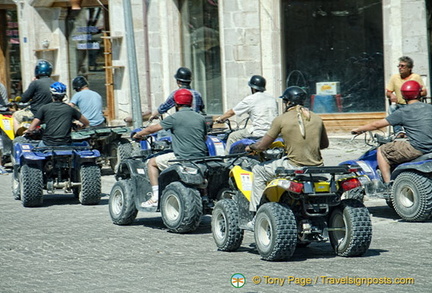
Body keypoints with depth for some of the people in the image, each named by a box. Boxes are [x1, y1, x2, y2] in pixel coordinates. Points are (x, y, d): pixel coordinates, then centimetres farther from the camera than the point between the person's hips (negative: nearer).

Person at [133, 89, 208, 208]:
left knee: (152, 162, 13)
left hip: (183, 159, -6)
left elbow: (152, 129, 4)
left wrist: (138, 134, 21)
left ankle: (156, 197, 4)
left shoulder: (175, 118, -6)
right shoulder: (201, 118, 8)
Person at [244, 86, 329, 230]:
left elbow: (262, 146, 1)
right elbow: (325, 144, 20)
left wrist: (250, 147, 22)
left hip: (294, 167, -5)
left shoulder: (281, 120, -4)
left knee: (258, 170, 17)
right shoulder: (316, 118, 8)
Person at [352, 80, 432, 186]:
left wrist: (359, 129, 17)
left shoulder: (402, 112, -3)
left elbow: (377, 124, 3)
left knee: (382, 151, 9)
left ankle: (388, 185, -1)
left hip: (416, 149, -6)